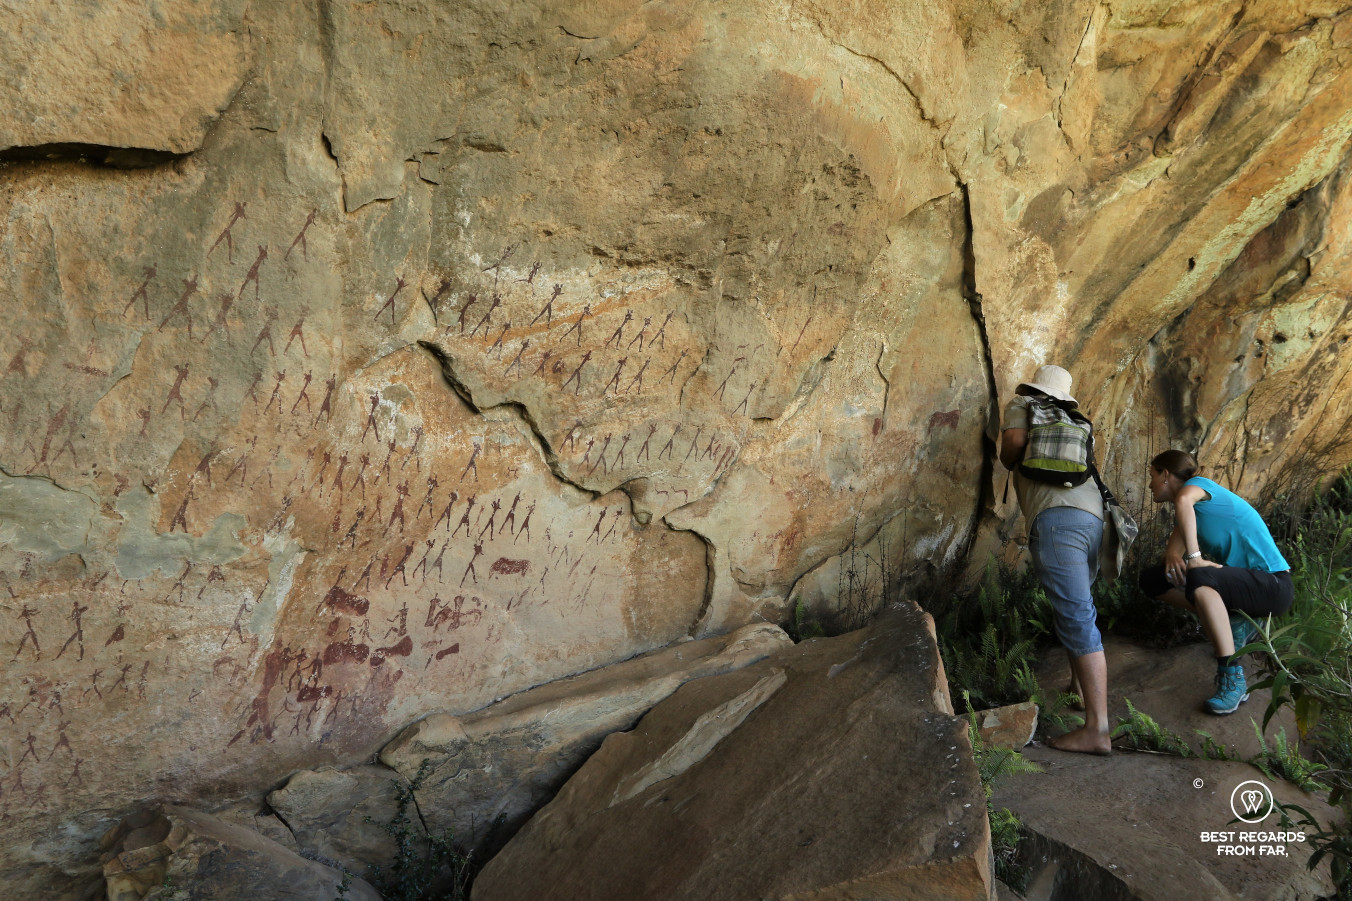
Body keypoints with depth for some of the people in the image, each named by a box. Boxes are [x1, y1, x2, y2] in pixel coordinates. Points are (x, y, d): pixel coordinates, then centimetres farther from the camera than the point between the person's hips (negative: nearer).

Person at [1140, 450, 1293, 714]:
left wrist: (1194, 557, -38)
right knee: (1152, 579, 0)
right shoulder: (1183, 512, 15)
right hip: (1239, 581, 9)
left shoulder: (1196, 484, -12)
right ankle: (1232, 625, 1)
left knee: (1198, 578, -39)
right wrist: (1172, 557, -20)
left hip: (1272, 584, -9)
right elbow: (1173, 550, 3)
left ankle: (1233, 680, -33)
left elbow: (1183, 501, -38)